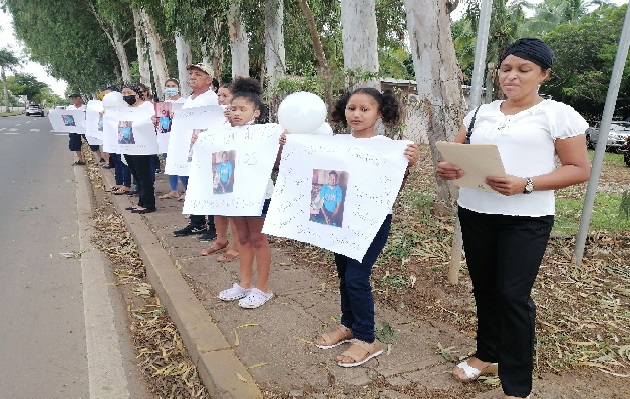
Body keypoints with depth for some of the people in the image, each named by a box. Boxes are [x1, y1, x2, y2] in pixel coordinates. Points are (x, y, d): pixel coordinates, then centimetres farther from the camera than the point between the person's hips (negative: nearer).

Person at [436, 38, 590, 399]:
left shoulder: (558, 114, -3)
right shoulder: (482, 113, 11)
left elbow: (580, 169, -5)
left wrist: (525, 184, -20)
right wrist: (446, 168, -12)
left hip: (526, 219, -5)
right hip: (474, 213, 5)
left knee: (513, 295, -4)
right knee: (484, 287, 14)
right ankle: (488, 354, 36)